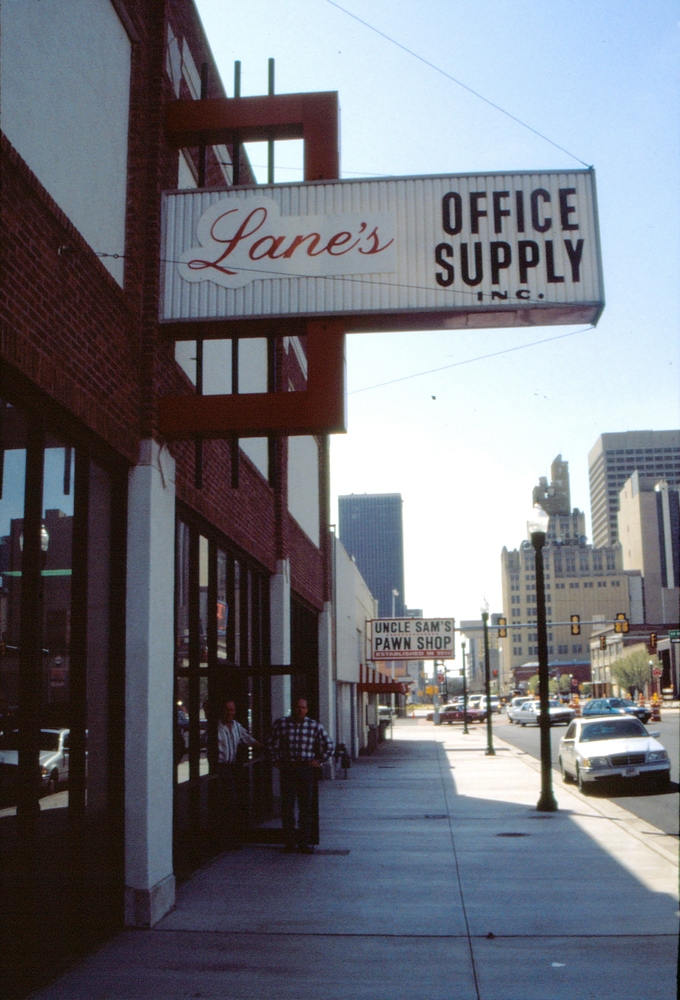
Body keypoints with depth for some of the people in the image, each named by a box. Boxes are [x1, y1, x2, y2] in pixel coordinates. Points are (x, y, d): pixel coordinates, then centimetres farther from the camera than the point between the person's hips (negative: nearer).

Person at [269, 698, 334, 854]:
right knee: (287, 806, 1)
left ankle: (305, 842, 10)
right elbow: (274, 744, 15)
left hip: (306, 768, 0)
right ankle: (289, 842, 10)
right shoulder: (280, 724, 1)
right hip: (287, 769, 0)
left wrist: (319, 761, 7)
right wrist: (276, 760, 9)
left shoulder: (315, 726, 1)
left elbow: (328, 745, 11)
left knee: (305, 806, 3)